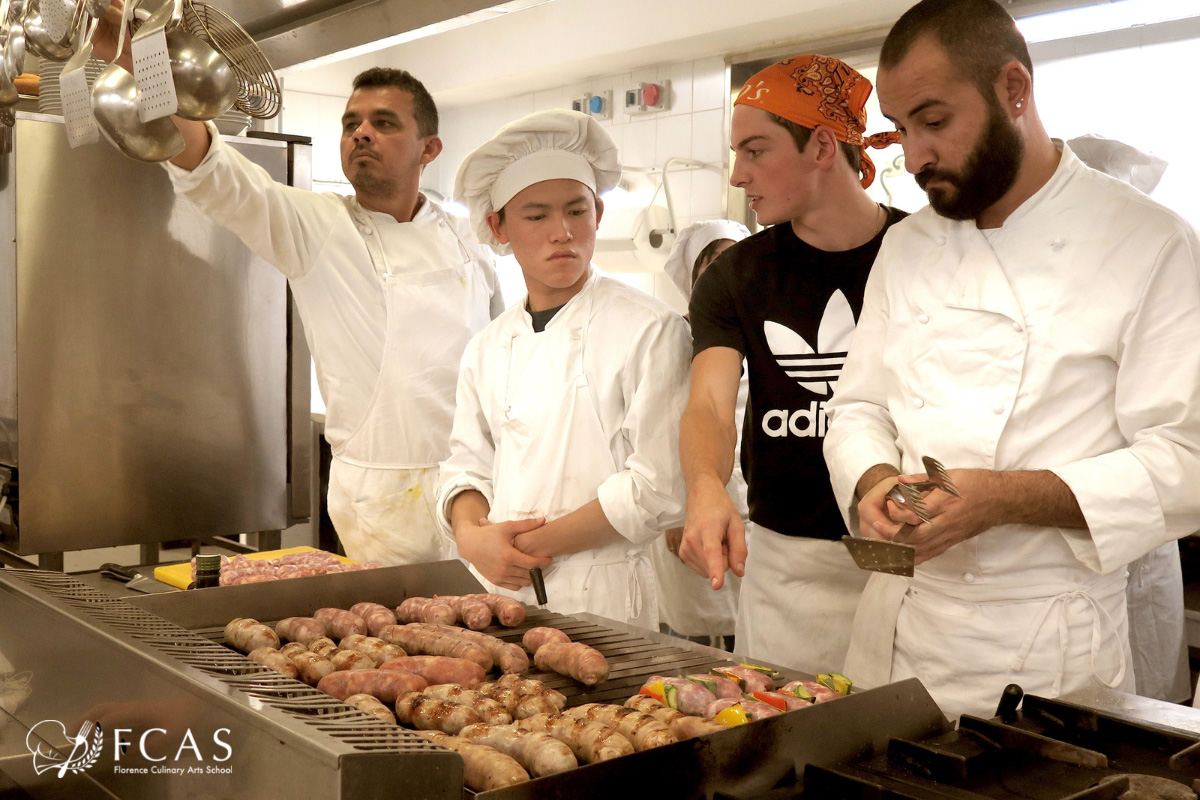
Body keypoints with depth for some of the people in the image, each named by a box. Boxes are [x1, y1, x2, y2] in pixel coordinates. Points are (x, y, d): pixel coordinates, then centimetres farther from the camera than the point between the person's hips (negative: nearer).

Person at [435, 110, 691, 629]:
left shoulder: (651, 332, -9)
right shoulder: (486, 350, 9)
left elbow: (659, 489, -14)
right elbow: (468, 464, 12)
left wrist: (532, 544, -12)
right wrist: (473, 536, -10)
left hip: (601, 602, -4)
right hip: (498, 595, 5)